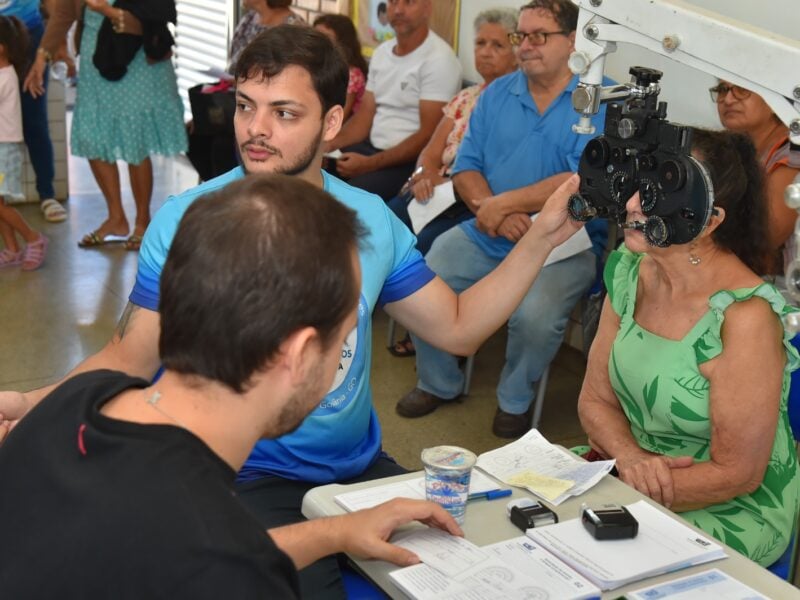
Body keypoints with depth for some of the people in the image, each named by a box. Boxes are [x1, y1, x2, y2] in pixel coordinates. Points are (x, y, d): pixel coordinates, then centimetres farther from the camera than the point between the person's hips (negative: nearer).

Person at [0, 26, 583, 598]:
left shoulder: (371, 220, 1)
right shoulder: (185, 221, -9)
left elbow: (457, 327, 6)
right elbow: (131, 357, -5)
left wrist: (542, 236, -1)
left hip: (361, 468, 4)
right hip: (248, 483, -4)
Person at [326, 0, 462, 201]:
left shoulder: (439, 59, -12)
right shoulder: (381, 52, 13)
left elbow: (428, 136, -17)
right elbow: (365, 116, 13)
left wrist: (369, 164, -22)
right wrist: (329, 144, -6)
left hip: (411, 160, -7)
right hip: (371, 147, 7)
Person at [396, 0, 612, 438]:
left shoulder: (601, 99, -6)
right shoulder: (497, 94, 10)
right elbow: (465, 169, 6)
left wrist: (505, 203, -16)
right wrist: (490, 210, -15)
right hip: (485, 235, 5)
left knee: (535, 315, -31)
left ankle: (515, 400, 2)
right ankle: (438, 383, 15)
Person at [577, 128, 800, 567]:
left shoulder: (744, 317, -25)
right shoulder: (630, 269, -4)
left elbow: (736, 474, -19)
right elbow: (595, 401, 1)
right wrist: (631, 457, -18)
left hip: (728, 513, -6)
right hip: (632, 480, 6)